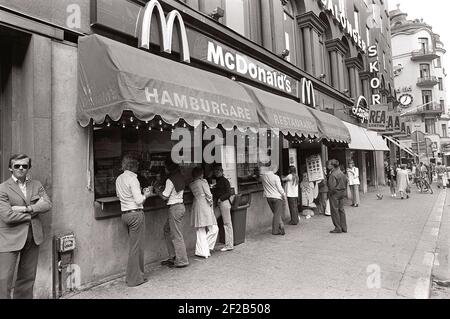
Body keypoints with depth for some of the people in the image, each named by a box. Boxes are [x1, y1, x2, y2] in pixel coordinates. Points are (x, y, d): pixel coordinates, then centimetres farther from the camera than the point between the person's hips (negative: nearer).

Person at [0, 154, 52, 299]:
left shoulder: (36, 185, 8)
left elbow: (48, 204, -3)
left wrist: (26, 208, -15)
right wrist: (33, 214, -8)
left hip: (33, 237, 4)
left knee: (28, 277, 15)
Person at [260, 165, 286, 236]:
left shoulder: (263, 176, -4)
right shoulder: (276, 177, -17)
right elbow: (279, 188, -11)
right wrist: (284, 195, 2)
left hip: (268, 197, 5)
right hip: (277, 197, -5)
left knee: (276, 213, 16)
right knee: (277, 214, 3)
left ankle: (281, 227, 22)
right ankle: (275, 231, 6)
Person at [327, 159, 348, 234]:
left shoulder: (333, 175, -20)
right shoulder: (341, 172, 7)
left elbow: (332, 186, -24)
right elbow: (346, 181, 15)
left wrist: (330, 192, -7)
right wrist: (344, 190, 18)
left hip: (335, 194, -8)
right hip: (342, 193, 9)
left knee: (335, 211, 1)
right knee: (341, 210, 13)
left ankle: (338, 228, 5)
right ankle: (344, 228, 18)